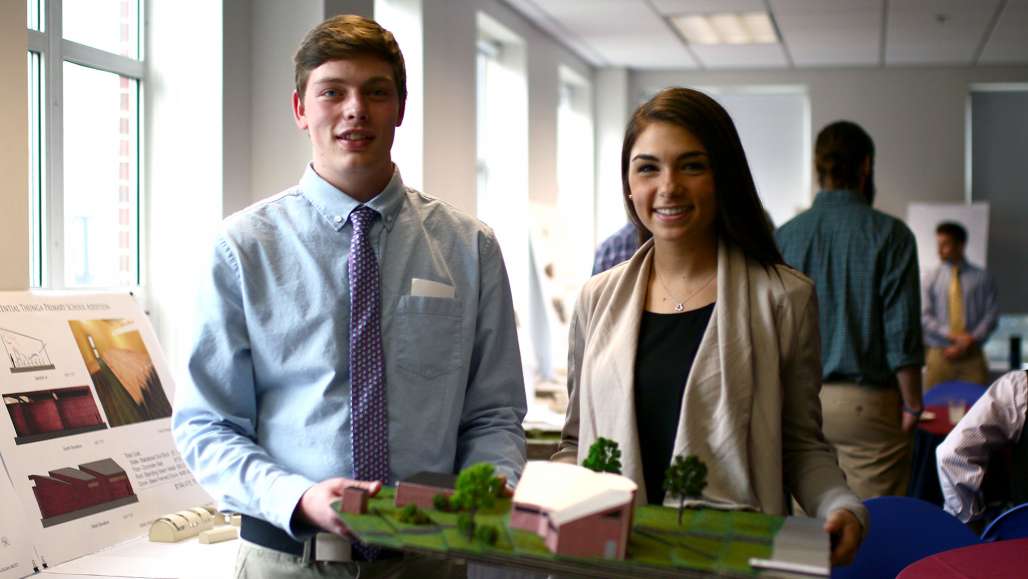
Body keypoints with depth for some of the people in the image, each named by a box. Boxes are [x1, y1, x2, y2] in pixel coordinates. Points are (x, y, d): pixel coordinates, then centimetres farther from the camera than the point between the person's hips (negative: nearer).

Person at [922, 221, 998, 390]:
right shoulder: (931, 278, 7)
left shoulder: (982, 278, 8)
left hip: (972, 355, 0)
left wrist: (971, 340, -9)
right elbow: (924, 317, 0)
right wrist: (952, 335, -12)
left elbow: (992, 314, 4)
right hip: (939, 355, 0)